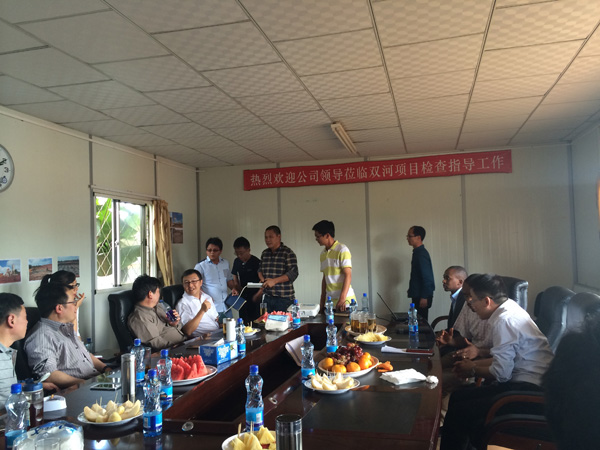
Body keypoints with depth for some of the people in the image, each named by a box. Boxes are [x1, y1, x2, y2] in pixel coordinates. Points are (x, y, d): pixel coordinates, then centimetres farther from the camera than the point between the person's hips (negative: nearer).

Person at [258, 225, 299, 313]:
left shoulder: (288, 253, -8)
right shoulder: (265, 253, 12)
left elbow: (293, 273, -15)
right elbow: (260, 269, 22)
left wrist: (274, 280, -22)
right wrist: (262, 279, 0)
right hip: (268, 297, 6)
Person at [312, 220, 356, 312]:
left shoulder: (342, 250, -7)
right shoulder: (323, 253, 15)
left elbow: (348, 276, -13)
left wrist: (342, 299, -21)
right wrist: (322, 301, 16)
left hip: (345, 300, -6)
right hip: (329, 301, 6)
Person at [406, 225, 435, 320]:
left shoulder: (421, 254, -17)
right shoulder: (418, 252, 13)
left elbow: (427, 277, -22)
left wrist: (424, 297, -21)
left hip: (422, 296, -10)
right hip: (417, 295, 10)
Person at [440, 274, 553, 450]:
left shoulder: (504, 320, -18)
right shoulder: (510, 309, 10)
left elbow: (501, 373, -19)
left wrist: (473, 370, 0)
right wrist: (474, 363, 15)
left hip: (531, 389, -10)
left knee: (459, 411, -15)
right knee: (459, 396, 10)